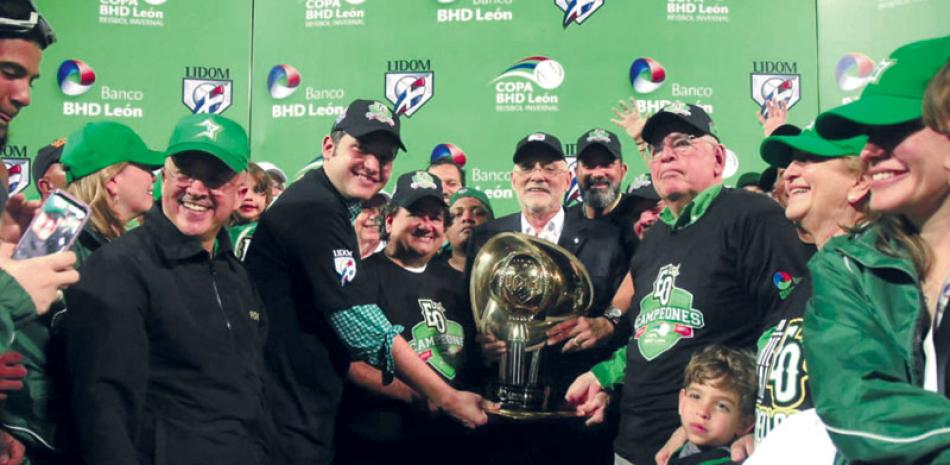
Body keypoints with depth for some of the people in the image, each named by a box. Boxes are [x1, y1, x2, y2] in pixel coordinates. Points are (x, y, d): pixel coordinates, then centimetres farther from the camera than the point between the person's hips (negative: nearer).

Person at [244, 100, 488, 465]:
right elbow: (366, 331, -21)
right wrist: (448, 399, -14)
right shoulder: (314, 209, -17)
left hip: (303, 414, 10)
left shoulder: (328, 209, 16)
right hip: (284, 418, -10)